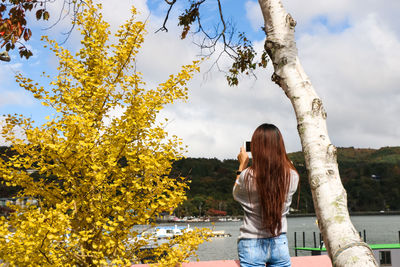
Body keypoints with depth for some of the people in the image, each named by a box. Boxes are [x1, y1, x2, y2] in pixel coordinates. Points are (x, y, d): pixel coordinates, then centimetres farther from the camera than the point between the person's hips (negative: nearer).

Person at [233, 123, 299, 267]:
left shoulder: (248, 176, -17)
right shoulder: (292, 176, -9)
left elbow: (236, 195, 5)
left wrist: (242, 165, 11)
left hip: (252, 245, -2)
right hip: (280, 243, 3)